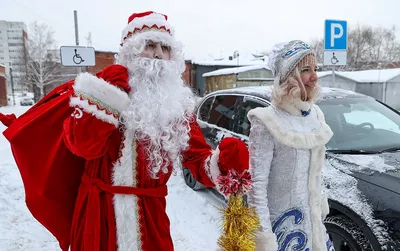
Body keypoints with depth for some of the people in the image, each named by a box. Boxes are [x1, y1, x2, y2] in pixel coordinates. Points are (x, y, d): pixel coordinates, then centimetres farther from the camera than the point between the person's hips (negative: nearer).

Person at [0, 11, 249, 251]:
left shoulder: (177, 105, 0)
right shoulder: (104, 87, -4)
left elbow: (199, 158, -7)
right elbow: (83, 145, -15)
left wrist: (224, 161, -26)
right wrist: (103, 97, -23)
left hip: (149, 213, 2)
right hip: (98, 209, -1)